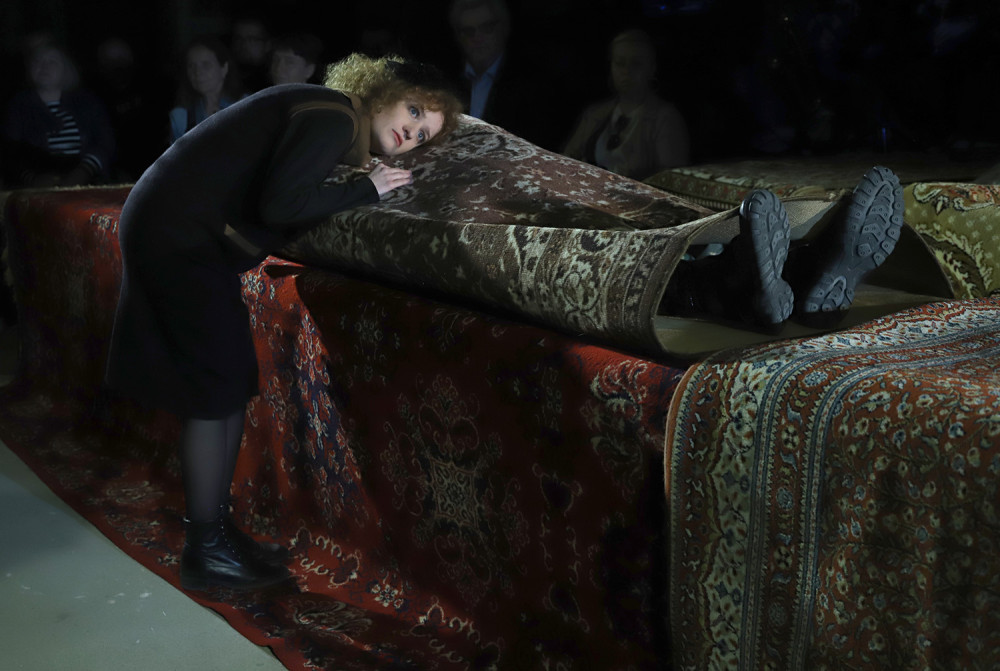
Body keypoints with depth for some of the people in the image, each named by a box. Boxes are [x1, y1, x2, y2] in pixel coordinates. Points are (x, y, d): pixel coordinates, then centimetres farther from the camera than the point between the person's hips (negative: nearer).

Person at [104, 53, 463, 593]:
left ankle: (214, 525, 21)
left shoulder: (328, 114, 14)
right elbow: (281, 205, -26)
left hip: (170, 228, 10)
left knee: (233, 385, 12)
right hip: (180, 236, -10)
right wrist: (366, 190, -13)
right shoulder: (337, 117, -15)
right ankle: (203, 553, 4)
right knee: (218, 391, -5)